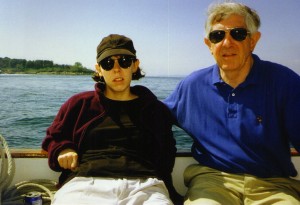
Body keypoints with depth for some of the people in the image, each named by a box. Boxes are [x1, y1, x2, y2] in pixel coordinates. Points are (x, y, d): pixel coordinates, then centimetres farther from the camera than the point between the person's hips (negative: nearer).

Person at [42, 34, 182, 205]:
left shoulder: (156, 109, 20)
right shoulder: (79, 104, 19)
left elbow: (166, 156, 23)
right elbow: (54, 138, 29)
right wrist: (62, 150, 6)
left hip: (144, 185, 1)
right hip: (85, 183, 0)